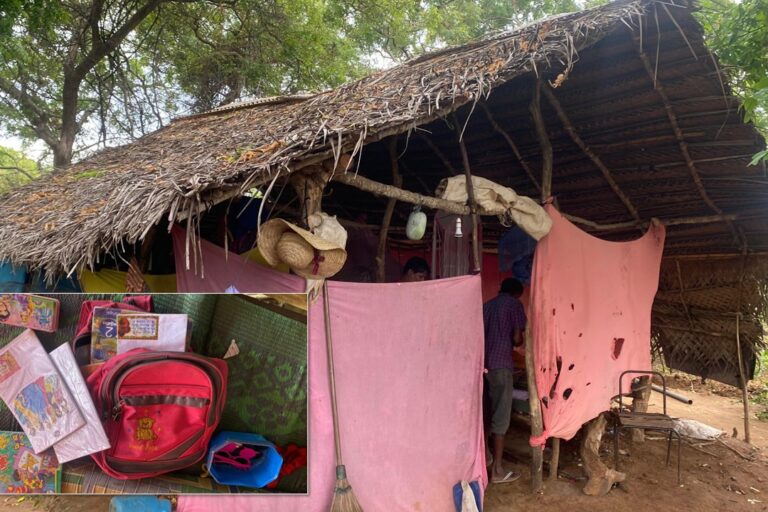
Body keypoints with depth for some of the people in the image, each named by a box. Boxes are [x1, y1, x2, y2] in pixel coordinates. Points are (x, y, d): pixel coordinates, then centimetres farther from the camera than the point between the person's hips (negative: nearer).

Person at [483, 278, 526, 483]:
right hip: (500, 364, -6)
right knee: (501, 417, -1)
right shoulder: (515, 304, -2)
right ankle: (497, 469, 3)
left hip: (482, 363, 7)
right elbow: (517, 339, -8)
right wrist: (520, 341, 14)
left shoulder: (487, 305, 17)